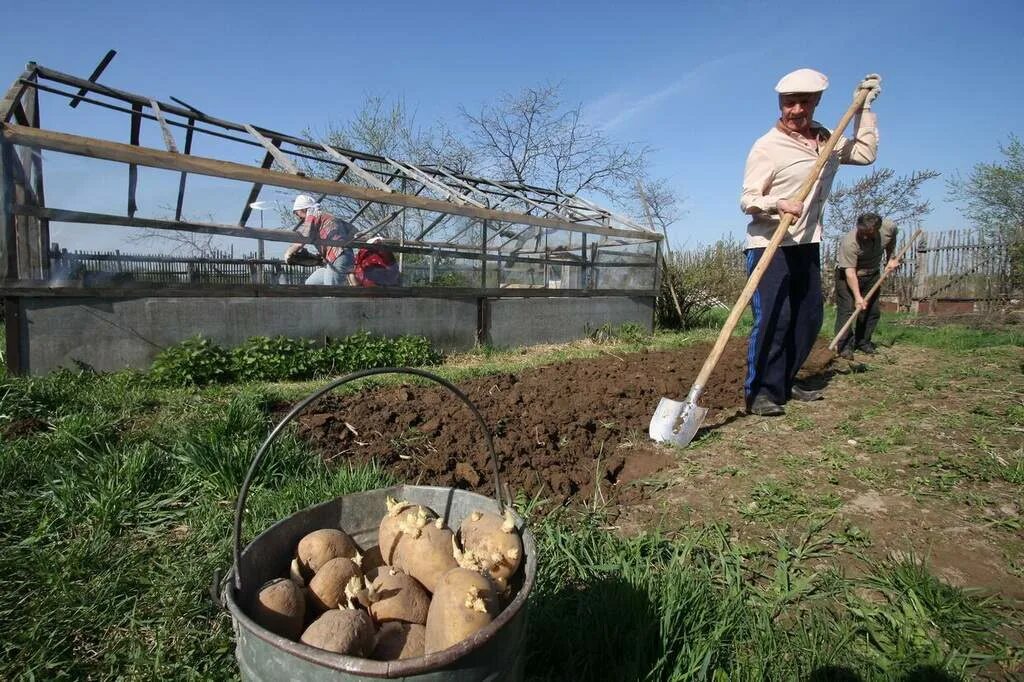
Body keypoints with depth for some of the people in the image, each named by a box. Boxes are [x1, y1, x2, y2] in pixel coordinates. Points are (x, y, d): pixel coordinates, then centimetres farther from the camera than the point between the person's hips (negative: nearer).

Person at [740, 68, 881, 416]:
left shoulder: (826, 140, 13)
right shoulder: (768, 146, -9)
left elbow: (865, 153, 15)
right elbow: (747, 200, -13)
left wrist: (864, 104, 15)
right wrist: (778, 204, -32)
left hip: (807, 244, 8)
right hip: (769, 244, -8)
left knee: (809, 316, 10)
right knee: (773, 317, -15)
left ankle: (783, 383, 22)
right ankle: (760, 392, -7)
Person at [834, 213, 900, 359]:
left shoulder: (889, 228, -18)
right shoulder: (849, 242, -35)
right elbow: (850, 272, -34)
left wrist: (890, 259, 2)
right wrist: (858, 297, -37)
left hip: (872, 274, 5)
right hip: (847, 274, -5)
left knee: (872, 310, 6)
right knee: (846, 308, -13)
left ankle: (863, 342, 19)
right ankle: (845, 346, -10)